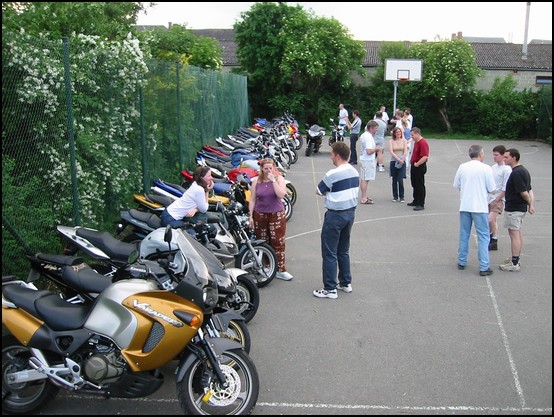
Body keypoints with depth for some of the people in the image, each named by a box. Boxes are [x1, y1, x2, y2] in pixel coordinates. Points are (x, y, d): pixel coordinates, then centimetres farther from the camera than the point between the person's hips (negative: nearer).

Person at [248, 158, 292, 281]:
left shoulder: (279, 179, -2)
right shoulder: (256, 181, 3)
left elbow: (281, 195, -17)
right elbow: (252, 199, 6)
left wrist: (273, 180, -19)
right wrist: (251, 216, 2)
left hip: (277, 215, -2)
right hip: (260, 215, 2)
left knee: (278, 242, -3)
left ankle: (280, 270, 2)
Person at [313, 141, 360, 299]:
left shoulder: (332, 174, -19)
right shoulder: (355, 172, 5)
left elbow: (318, 191, -8)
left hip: (335, 215, -8)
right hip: (350, 212, 8)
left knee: (330, 253, 1)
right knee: (343, 251, 19)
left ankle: (330, 289, 5)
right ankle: (346, 283, 26)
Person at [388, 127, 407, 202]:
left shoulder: (404, 140, 6)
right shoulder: (391, 141, 2)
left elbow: (405, 151, -1)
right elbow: (391, 152, -8)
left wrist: (402, 160, -14)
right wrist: (398, 159, -17)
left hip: (402, 162, 0)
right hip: (393, 161, 1)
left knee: (400, 180, -8)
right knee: (394, 180, 6)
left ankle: (401, 197, 3)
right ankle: (395, 196, 16)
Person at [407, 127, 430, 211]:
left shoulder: (423, 143, -19)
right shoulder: (416, 142, 13)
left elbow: (425, 157, -28)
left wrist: (417, 164, -22)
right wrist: (412, 161, 12)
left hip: (420, 167, -10)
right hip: (414, 166, 10)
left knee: (420, 186, -5)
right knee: (415, 185, 18)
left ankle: (421, 204, 0)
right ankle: (416, 202, 29)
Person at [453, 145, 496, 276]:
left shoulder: (462, 167, 0)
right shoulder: (486, 168, -10)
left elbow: (457, 185, 8)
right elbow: (492, 189, -7)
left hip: (464, 206, 4)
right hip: (480, 207, -4)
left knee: (464, 235, 16)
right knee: (483, 237, 3)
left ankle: (462, 262, 24)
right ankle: (484, 267, 3)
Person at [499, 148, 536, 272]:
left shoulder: (516, 173, -21)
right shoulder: (523, 171, 12)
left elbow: (523, 192, -22)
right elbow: (529, 190, 11)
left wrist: (530, 203, -5)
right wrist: (531, 204, 4)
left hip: (513, 209, -10)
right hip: (521, 208, 10)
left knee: (514, 234, -5)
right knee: (518, 233, 16)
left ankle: (514, 264, -1)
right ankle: (516, 259, 26)